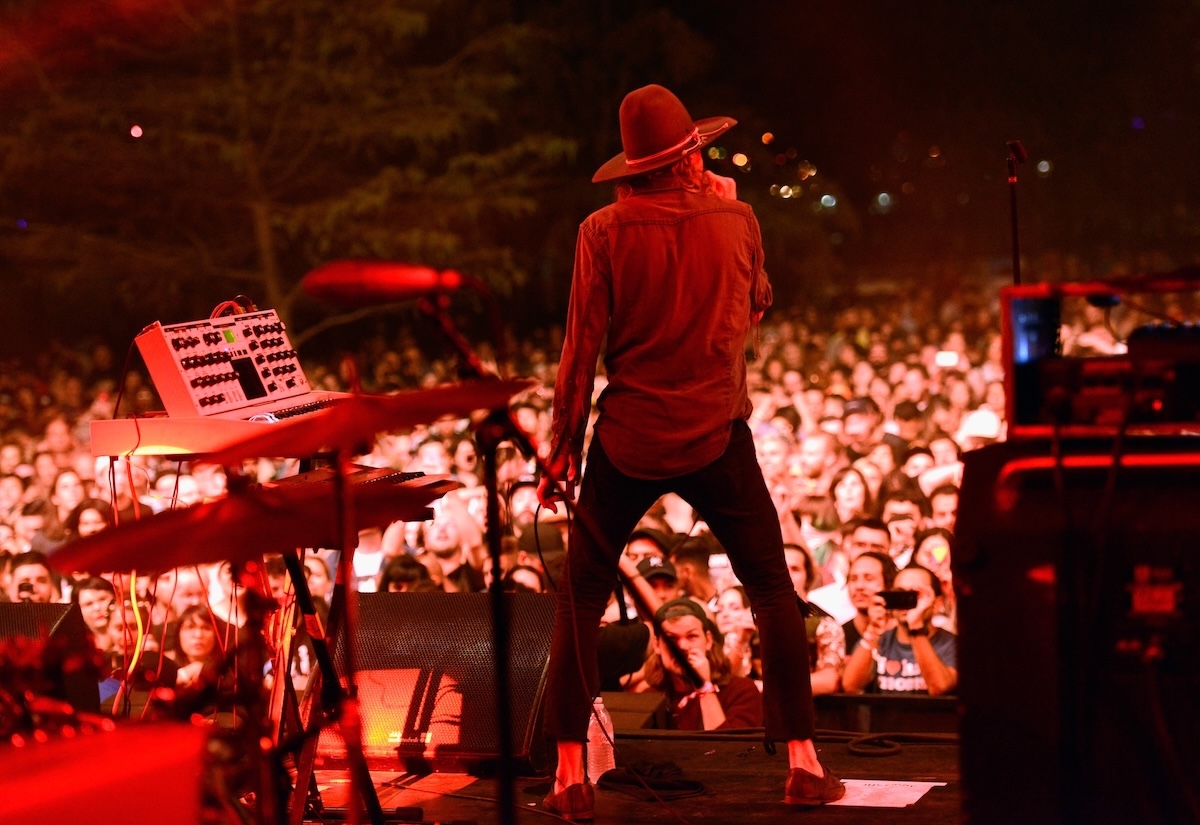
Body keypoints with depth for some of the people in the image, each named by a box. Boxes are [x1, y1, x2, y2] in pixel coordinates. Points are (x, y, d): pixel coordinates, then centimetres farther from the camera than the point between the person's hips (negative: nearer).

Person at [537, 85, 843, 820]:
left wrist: (562, 448, 1)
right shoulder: (735, 219, -3)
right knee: (774, 594, 13)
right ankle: (803, 763, 8)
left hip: (627, 442, -1)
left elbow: (582, 348, -7)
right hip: (716, 438, 1)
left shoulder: (605, 231, -7)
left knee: (581, 600, 11)